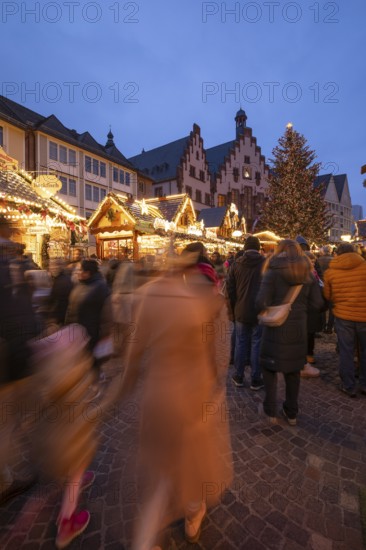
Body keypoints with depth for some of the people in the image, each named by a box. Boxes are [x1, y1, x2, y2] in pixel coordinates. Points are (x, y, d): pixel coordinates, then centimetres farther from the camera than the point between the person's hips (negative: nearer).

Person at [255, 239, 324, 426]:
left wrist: (263, 310, 2)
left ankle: (271, 411, 18)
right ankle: (291, 412, 30)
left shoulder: (273, 272, -11)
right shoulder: (308, 273, 2)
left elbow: (261, 303, -19)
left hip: (276, 328, -4)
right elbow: (317, 303, 0)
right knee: (293, 370, 18)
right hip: (298, 328, 4)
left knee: (269, 367, 13)